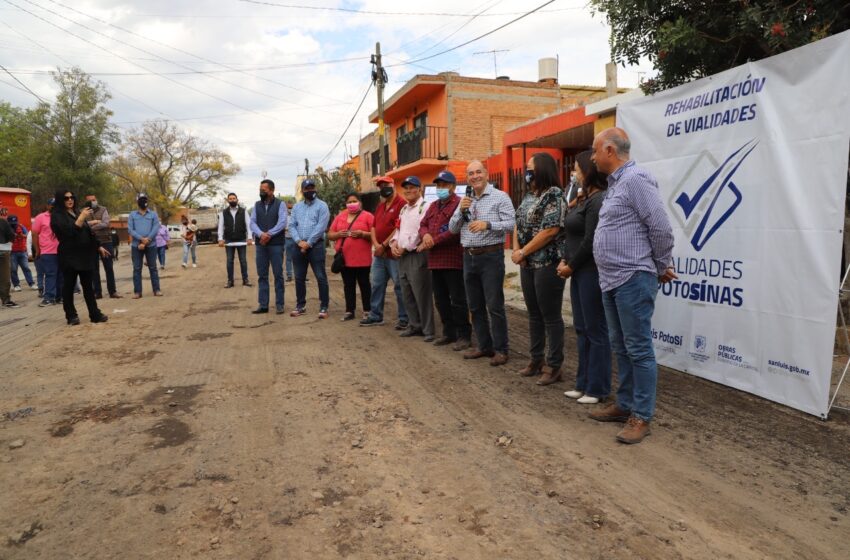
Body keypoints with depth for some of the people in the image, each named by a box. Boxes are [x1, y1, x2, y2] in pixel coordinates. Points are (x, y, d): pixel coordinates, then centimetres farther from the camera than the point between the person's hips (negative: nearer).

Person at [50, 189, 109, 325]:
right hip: (69, 256, -6)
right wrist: (82, 217, -27)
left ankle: (95, 314, 8)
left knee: (88, 285, 7)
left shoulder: (77, 212, 16)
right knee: (69, 286, 2)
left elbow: (88, 232, 22)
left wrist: (98, 247, 22)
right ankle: (71, 315, 10)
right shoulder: (57, 216, -6)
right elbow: (69, 231, -20)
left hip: (85, 254, 7)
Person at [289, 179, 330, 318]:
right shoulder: (296, 207, 14)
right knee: (299, 278, 10)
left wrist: (308, 243, -14)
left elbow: (321, 227, -11)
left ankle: (323, 307, 1)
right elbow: (292, 226, 7)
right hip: (299, 246, 5)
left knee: (321, 277, -5)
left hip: (316, 245, -5)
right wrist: (299, 241, -9)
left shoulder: (322, 206, -2)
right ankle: (300, 306, 22)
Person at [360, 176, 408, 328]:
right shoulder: (380, 206, 18)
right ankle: (376, 316, 22)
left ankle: (404, 319, 5)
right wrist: (376, 245, -2)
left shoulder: (401, 204, -10)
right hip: (379, 253, 9)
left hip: (394, 253, -9)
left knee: (400, 287, -2)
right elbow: (374, 227, 16)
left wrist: (384, 245, -13)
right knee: (377, 285, 12)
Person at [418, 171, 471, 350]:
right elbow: (423, 225, 18)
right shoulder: (433, 206, 20)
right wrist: (425, 235, -6)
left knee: (458, 300, -2)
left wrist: (434, 240, -14)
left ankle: (464, 335, 8)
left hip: (454, 259, -8)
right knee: (441, 300, 14)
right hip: (435, 260, 8)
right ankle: (449, 332, 26)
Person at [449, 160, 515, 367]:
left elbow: (511, 224, -13)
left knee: (494, 305, -4)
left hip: (491, 256, -6)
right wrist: (461, 211, -4)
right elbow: (452, 228, 12)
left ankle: (500, 350, 5)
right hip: (469, 257, 7)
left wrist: (487, 224, -24)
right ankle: (484, 346, 24)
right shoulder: (465, 201, 15)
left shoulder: (500, 197, -4)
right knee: (475, 306, 12)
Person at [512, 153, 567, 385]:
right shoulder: (528, 196, 14)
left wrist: (523, 252, -13)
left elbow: (550, 231, -19)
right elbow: (518, 225, 16)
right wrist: (516, 249, -2)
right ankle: (536, 359, 27)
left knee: (551, 316, -1)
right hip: (528, 264, 8)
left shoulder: (555, 195, -11)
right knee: (534, 314, 15)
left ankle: (554, 366, 9)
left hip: (547, 264, -8)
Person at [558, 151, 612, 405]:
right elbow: (571, 234, 16)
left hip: (592, 272, -10)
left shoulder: (599, 200, -15)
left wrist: (571, 267, -8)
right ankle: (584, 383, 24)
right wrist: (564, 261, 3)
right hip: (579, 272, 10)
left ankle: (597, 389, 10)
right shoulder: (586, 199, 15)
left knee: (596, 331, -1)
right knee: (582, 329, 14)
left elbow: (589, 241, -18)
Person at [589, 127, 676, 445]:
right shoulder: (615, 183, 17)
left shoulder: (635, 179, -14)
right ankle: (625, 405, 28)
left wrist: (663, 267, -4)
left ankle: (642, 417, 8)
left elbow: (661, 228, -16)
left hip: (633, 280, -10)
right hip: (611, 281, 10)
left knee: (639, 350, -2)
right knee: (621, 347, 16)